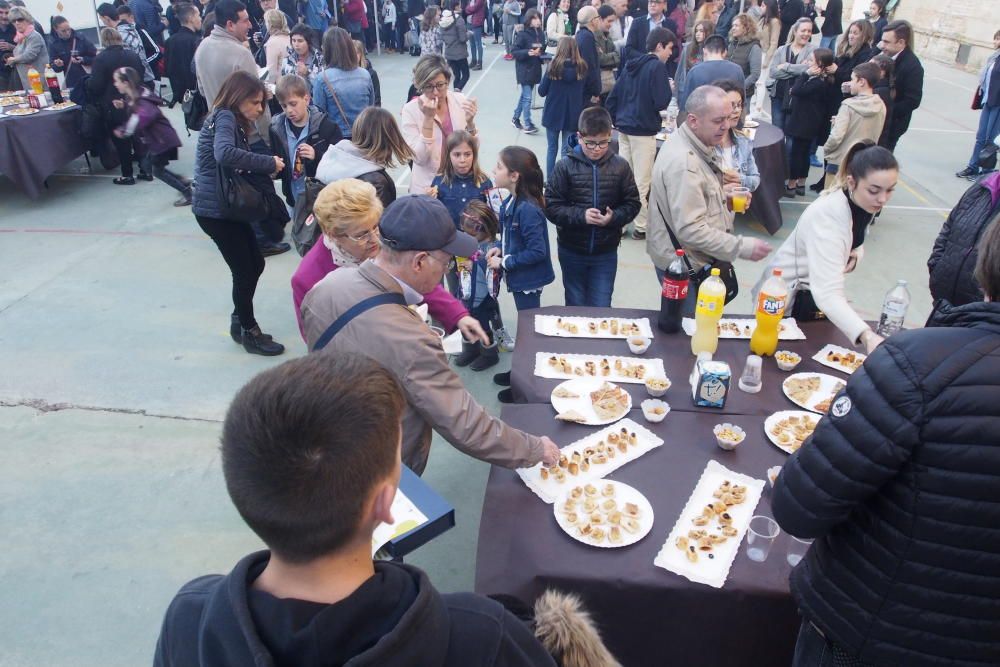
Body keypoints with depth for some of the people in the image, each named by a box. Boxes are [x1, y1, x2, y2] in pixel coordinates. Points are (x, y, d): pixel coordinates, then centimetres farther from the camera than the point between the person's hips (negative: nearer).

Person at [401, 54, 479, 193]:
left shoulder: (460, 100, -4)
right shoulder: (410, 109, -10)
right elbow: (419, 158, -17)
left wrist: (470, 122, -18)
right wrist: (428, 118, -23)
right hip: (428, 186, -2)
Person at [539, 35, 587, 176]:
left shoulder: (554, 66, -13)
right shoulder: (582, 67, -6)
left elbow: (542, 91, -7)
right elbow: (583, 90, 4)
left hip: (553, 113, -1)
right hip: (573, 115, 1)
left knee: (552, 148, 13)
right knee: (567, 149, 7)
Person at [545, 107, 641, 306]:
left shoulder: (620, 166, -6)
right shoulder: (565, 166, -10)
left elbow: (632, 203, 1)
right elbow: (551, 206, -9)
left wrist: (614, 217, -18)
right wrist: (581, 215, -22)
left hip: (606, 252, 0)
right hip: (571, 251, 0)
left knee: (601, 308, 8)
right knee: (575, 306, 17)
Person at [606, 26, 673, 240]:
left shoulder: (631, 65, 13)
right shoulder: (657, 66, -9)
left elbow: (612, 98, 13)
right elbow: (661, 102, -16)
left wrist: (616, 120, 20)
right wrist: (669, 87, 3)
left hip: (624, 129, 7)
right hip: (643, 131, -7)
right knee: (641, 182, 0)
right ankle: (641, 226, 7)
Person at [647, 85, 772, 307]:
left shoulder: (697, 145, 5)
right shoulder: (683, 163, -27)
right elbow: (691, 230, -30)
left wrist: (723, 193, 6)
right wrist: (742, 247, -25)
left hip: (696, 259, 10)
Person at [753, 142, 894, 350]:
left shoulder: (866, 204, -9)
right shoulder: (828, 214, -34)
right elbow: (827, 294, -46)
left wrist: (856, 253, -11)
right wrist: (866, 335, -59)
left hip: (817, 291, 8)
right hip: (787, 297, -7)